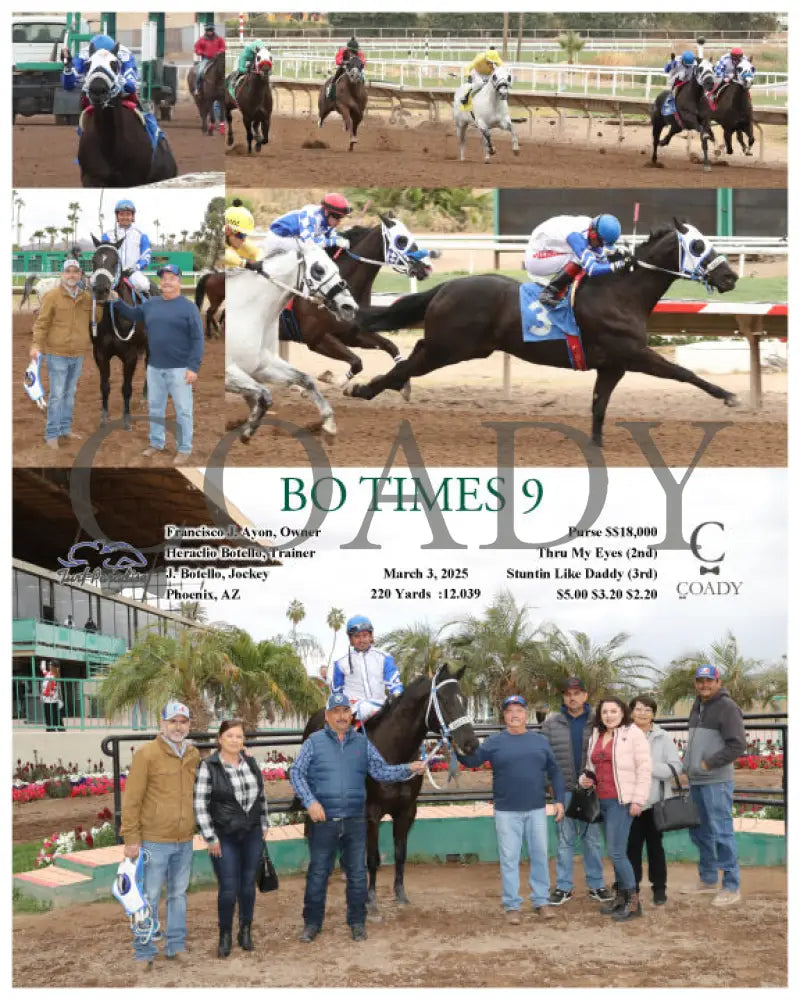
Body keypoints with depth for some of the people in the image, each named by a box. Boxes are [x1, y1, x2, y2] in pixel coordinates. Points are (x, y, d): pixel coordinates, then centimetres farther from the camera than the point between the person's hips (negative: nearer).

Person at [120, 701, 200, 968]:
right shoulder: (147, 754, -9)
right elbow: (131, 799, -10)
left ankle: (176, 946, 25)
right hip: (154, 841, -6)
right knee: (149, 898, 0)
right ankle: (144, 952, 9)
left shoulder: (194, 755, 9)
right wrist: (131, 839, -12)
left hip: (184, 841, 6)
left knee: (178, 894, 14)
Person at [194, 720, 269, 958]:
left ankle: (246, 931, 26)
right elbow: (200, 804, -11)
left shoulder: (251, 763, 6)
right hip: (225, 837, -4)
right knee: (228, 889, -5)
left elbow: (261, 795, 17)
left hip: (252, 834, 4)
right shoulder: (208, 767, -10)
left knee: (248, 885, 10)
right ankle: (225, 935, 12)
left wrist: (264, 824, 14)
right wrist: (210, 838, -12)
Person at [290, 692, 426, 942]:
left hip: (355, 821, 2)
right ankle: (312, 922, 17)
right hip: (323, 820, -2)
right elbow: (296, 773, -4)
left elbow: (381, 771, 7)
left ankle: (357, 922, 21)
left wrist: (409, 769, -8)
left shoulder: (362, 743, 9)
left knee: (357, 874, 8)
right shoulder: (315, 742, 0)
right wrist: (310, 801, -16)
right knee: (317, 873, 5)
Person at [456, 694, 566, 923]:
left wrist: (559, 800, 2)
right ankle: (512, 905, 9)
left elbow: (554, 772, 9)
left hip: (536, 810, 2)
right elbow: (472, 760, -10)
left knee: (539, 855, 8)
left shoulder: (540, 741, 7)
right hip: (506, 812, -2)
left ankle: (541, 901, 19)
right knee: (509, 859, 2)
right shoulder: (495, 742, 1)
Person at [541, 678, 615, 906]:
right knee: (565, 839, 6)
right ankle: (563, 887, 12)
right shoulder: (551, 723, 2)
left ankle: (596, 885, 18)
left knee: (592, 838, 9)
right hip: (564, 789, 0)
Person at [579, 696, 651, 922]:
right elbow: (591, 766, 27)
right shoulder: (595, 737, 14)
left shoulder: (633, 734, -6)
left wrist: (638, 800, -14)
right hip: (603, 801, 7)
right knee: (616, 852, 12)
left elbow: (644, 768, -9)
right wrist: (585, 779, 4)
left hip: (622, 801, -7)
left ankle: (633, 901, -2)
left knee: (616, 851, -11)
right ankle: (621, 897, 20)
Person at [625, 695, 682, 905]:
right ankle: (632, 887, 18)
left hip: (655, 802, 0)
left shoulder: (663, 738, 0)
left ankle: (659, 888, 21)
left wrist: (648, 767, -15)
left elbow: (676, 767, -7)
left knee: (655, 845, 10)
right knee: (632, 846, 5)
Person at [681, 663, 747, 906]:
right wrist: (688, 766, 12)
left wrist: (708, 764, -16)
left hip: (716, 781, -9)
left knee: (721, 832, -7)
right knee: (698, 831, 16)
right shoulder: (697, 707, 15)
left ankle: (731, 886, 0)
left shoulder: (727, 707, -11)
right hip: (695, 781, 9)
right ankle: (708, 879, 29)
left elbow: (737, 745, -17)